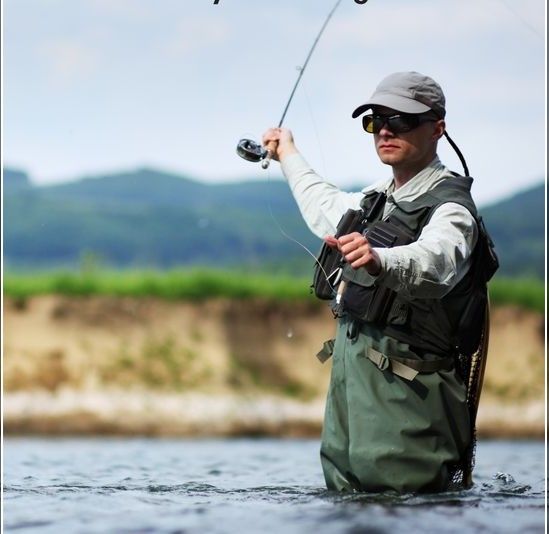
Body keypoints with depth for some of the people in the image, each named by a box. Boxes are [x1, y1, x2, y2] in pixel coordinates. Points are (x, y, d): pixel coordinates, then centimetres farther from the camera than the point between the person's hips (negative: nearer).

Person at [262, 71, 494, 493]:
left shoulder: (450, 207, -10)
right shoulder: (378, 199, 18)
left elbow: (434, 261, -34)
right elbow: (326, 209, 42)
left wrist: (379, 260, -55)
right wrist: (288, 154, 56)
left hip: (400, 383, -8)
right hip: (350, 375, 8)